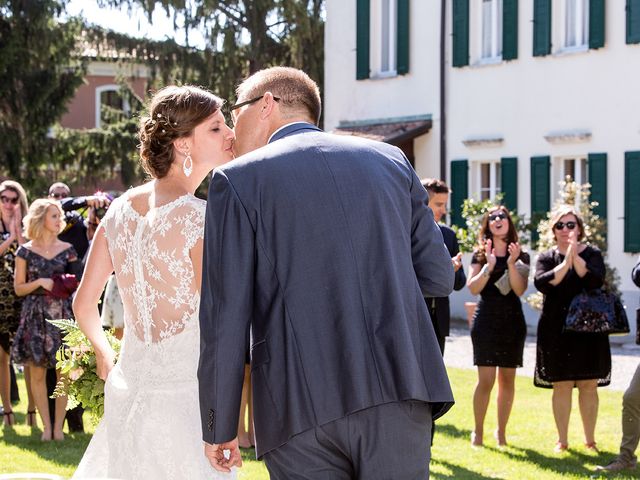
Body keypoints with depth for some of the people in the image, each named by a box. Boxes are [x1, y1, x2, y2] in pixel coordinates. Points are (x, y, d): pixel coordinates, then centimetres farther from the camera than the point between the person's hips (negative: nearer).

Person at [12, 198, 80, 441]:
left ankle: (58, 425, 4)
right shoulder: (25, 251, 4)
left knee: (63, 372, -3)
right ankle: (46, 426, 6)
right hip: (35, 317, -1)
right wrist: (39, 282, -10)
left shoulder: (67, 250, 8)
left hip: (62, 315, 1)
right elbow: (19, 288, 4)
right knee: (37, 373, -1)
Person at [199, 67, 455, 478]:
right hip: (400, 394, 3)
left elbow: (224, 316, -1)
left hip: (302, 411, -2)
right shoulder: (390, 160, 13)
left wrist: (220, 428, 5)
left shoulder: (239, 179, 3)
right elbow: (439, 277, 13)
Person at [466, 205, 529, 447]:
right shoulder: (480, 254, 5)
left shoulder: (521, 256, 6)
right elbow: (473, 288, -5)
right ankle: (478, 431, 3)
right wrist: (488, 266, -17)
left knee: (507, 379, 5)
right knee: (486, 379, -8)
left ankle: (501, 431, 14)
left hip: (512, 321, 2)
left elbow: (519, 290, -5)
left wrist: (511, 264, -17)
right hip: (486, 319, -2)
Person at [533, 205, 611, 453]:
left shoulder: (592, 254, 6)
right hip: (556, 328, 0)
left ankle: (590, 440, 10)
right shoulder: (547, 257, 7)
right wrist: (566, 262, -18)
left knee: (589, 385, 1)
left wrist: (576, 257, -19)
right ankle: (562, 440, 8)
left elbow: (596, 281, -13)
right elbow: (541, 283, -13)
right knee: (561, 386, -1)